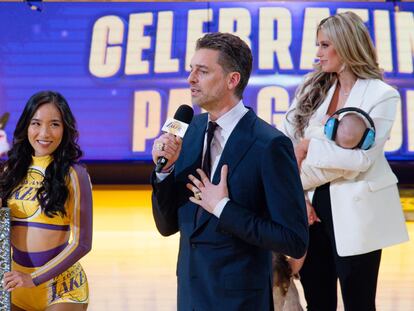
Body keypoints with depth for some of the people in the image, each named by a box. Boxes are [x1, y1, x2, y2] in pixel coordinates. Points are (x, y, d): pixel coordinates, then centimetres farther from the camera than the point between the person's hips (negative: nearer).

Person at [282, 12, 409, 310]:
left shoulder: (382, 95, -9)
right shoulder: (313, 88, 6)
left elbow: (362, 158, -18)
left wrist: (310, 146, -16)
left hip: (354, 211, -5)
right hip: (313, 204, 5)